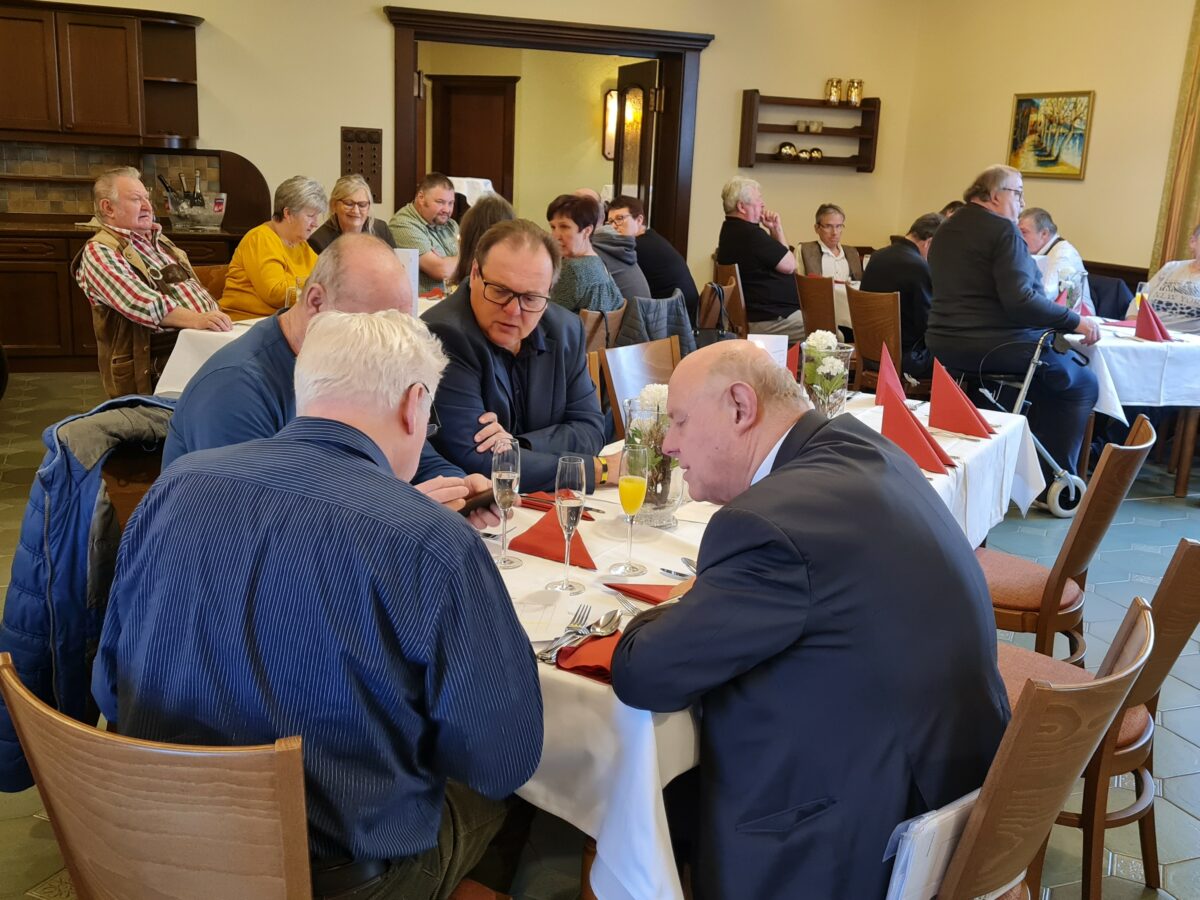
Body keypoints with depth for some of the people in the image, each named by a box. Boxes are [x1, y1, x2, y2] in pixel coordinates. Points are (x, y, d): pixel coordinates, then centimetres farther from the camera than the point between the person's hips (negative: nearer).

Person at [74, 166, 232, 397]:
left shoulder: (158, 240, 23)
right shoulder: (99, 251, -2)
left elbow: (196, 289, 27)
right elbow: (139, 301, -20)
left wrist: (215, 318, 8)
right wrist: (196, 319, -32)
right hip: (159, 362, -8)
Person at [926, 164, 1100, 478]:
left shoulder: (945, 230, 14)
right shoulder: (1002, 229, -13)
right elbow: (1020, 300, -23)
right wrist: (1074, 321, -13)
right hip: (994, 346, -9)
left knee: (1047, 377, 30)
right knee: (1082, 383, 8)